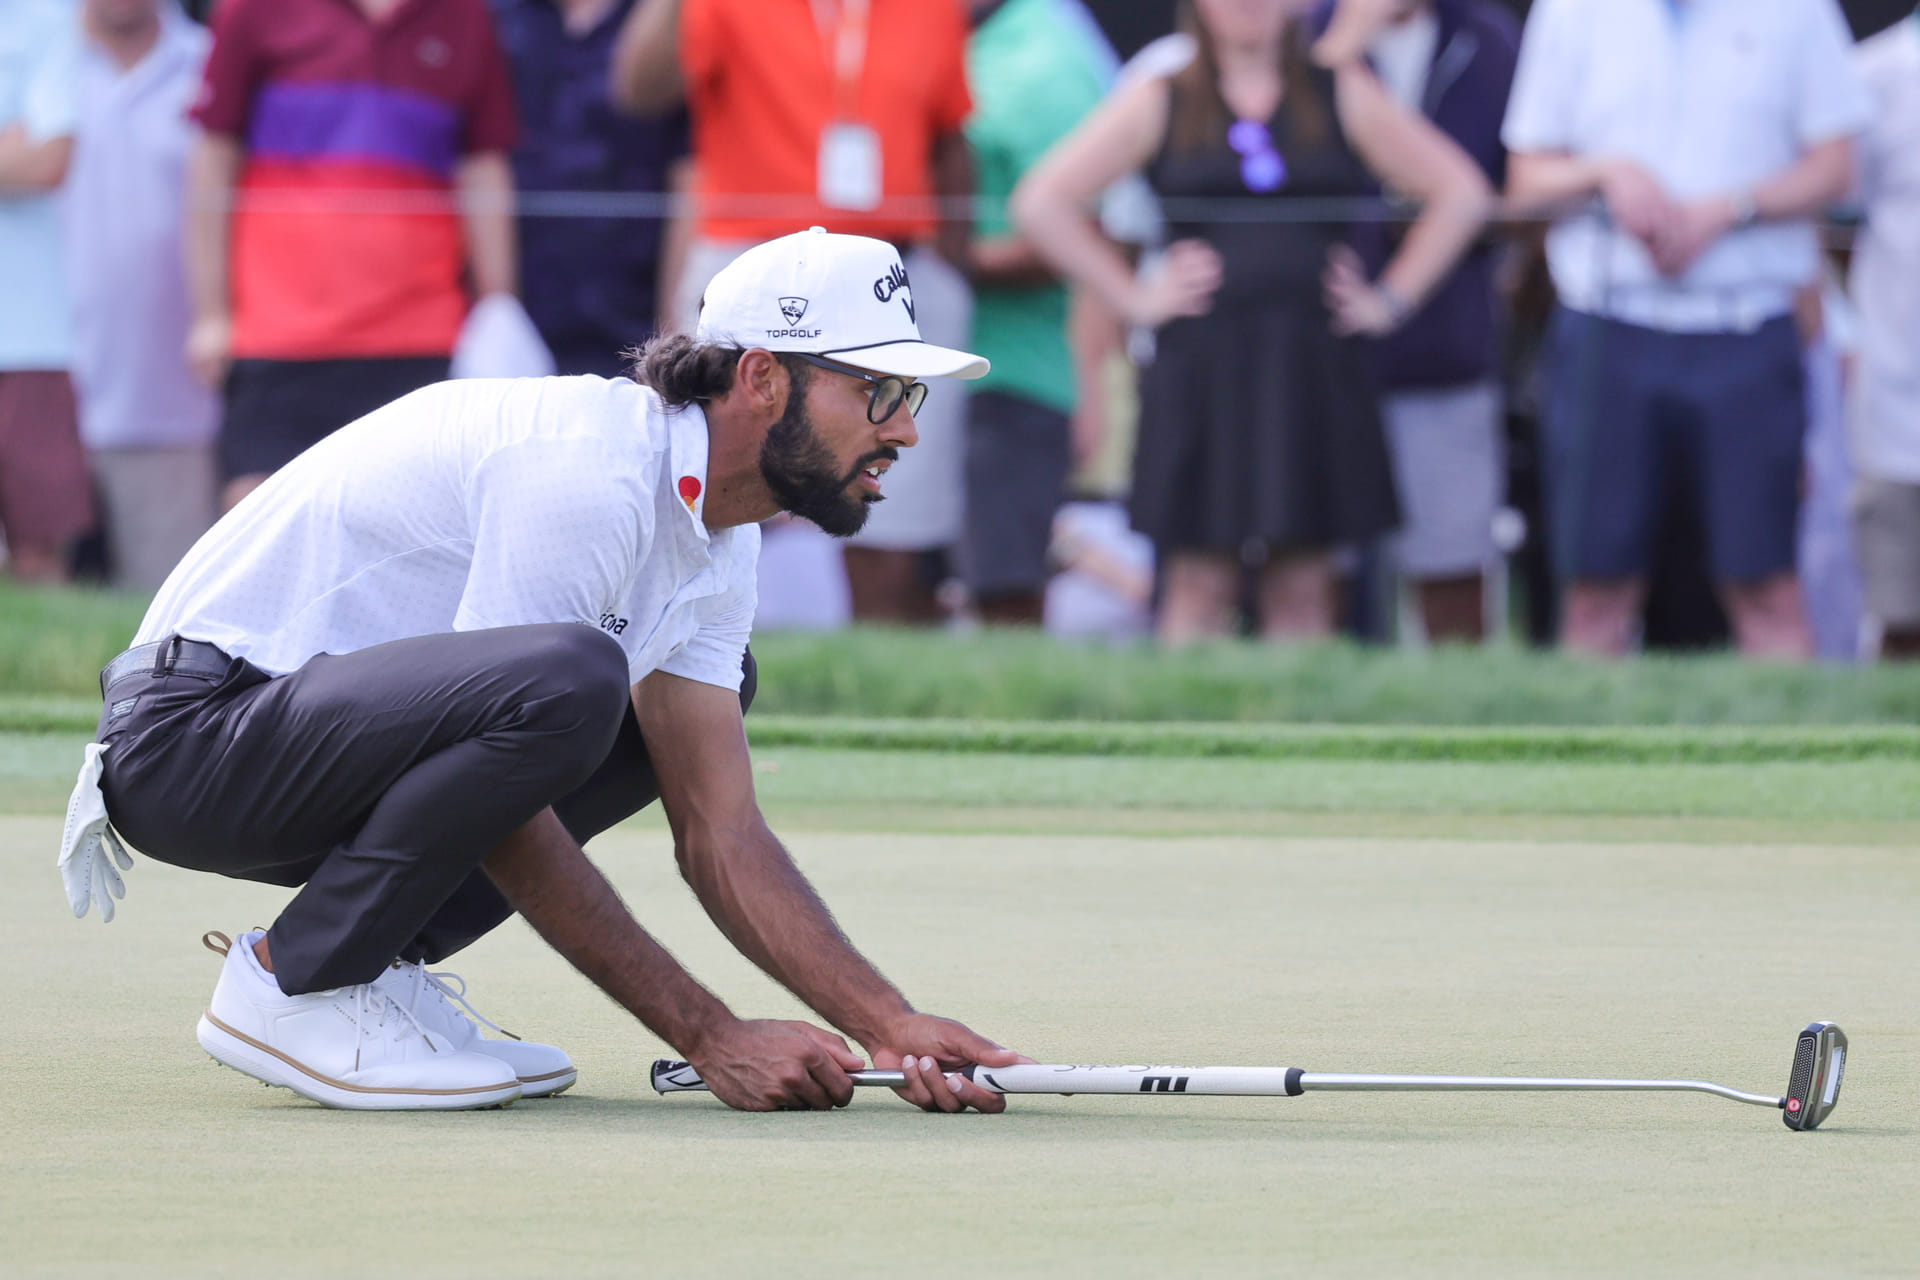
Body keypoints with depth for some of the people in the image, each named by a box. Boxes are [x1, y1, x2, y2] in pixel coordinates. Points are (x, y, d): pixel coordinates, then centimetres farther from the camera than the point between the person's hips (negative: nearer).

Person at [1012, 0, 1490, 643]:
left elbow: (1459, 193, 11)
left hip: (1316, 366, 1)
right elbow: (1041, 203, 4)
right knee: (1200, 579, -4)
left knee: (1302, 584, 1)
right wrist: (1133, 295, -1)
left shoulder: (1343, 94, 9)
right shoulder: (1159, 99, 6)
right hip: (1201, 366, -1)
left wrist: (1391, 299, 4)